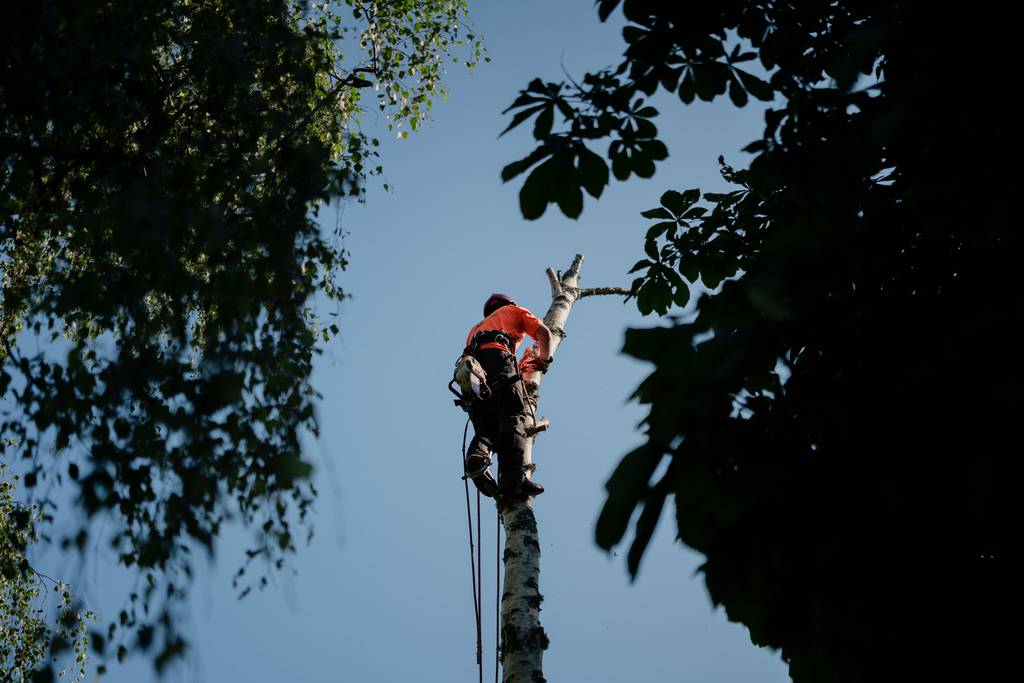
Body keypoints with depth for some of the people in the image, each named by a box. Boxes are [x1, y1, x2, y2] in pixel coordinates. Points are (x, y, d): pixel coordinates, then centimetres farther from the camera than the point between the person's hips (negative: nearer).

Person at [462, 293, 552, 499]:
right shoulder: (514, 310, 34)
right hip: (496, 355, -5)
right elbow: (544, 334, 19)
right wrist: (543, 360, 33)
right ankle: (512, 477, -41)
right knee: (515, 416, -18)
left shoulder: (476, 328, 45)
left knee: (486, 428, 2)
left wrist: (517, 367, 41)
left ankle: (476, 456, -33)